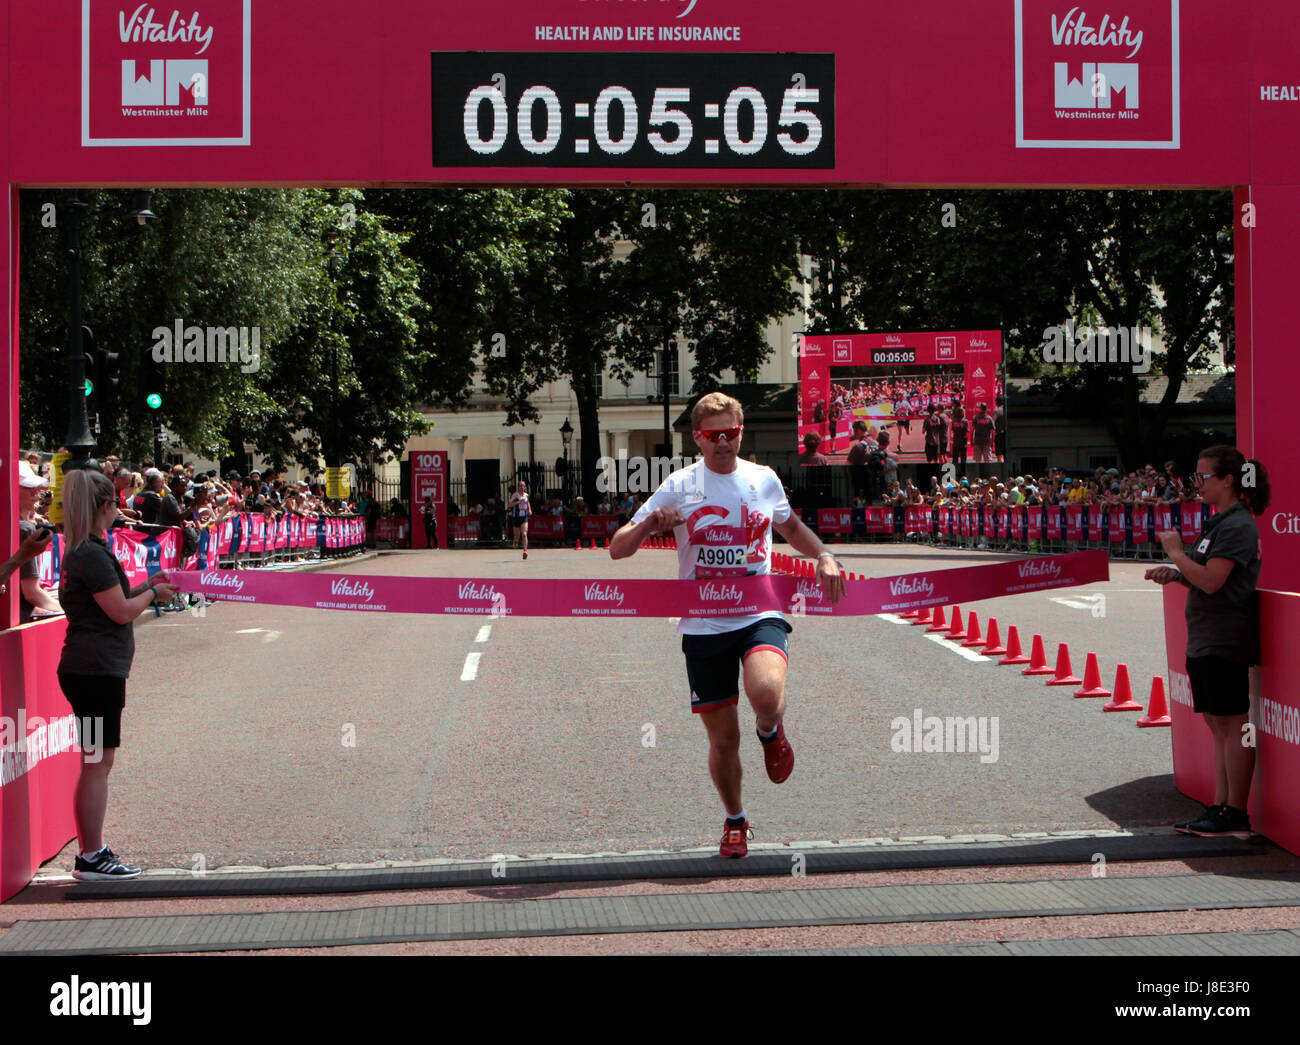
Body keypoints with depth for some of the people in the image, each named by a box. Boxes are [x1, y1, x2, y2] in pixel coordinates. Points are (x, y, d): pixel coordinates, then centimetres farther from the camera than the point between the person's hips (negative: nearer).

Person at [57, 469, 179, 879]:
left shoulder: (81, 552, 15)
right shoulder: (93, 555, -16)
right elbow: (122, 611, -15)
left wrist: (144, 586, 17)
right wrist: (153, 592, 0)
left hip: (90, 670, 10)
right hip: (96, 670, -10)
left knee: (97, 763, 14)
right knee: (97, 764, -5)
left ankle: (93, 850, 21)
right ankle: (91, 859, -1)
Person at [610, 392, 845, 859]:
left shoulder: (764, 479, 4)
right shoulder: (679, 487, -2)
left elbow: (790, 527, 26)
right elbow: (617, 549, -3)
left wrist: (823, 556, 8)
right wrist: (650, 523, -24)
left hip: (759, 615, 0)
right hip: (703, 625, 0)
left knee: (766, 694, -31)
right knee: (723, 739, 4)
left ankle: (771, 733, 6)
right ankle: (735, 821, 31)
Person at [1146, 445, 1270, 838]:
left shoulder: (1237, 526, -14)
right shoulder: (1220, 522, 17)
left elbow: (1211, 581, -22)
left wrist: (1176, 552, -11)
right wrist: (1175, 575, 6)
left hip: (1225, 642, -10)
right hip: (1205, 640, 10)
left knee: (1233, 725, -5)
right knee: (1218, 726, 11)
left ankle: (1236, 816, -2)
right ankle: (1220, 808, 16)